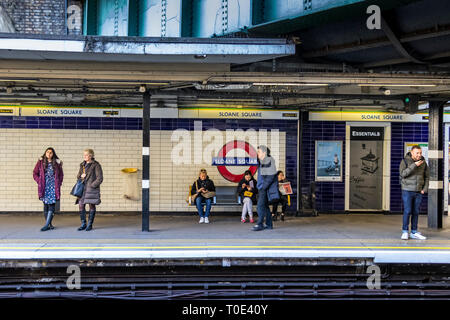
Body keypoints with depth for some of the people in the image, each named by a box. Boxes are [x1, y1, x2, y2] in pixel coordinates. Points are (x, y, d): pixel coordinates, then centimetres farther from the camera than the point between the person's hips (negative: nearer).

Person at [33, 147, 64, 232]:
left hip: (53, 187, -1)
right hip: (44, 188, 1)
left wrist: (58, 184, 3)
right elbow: (35, 173, 10)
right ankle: (49, 224, 14)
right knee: (46, 206, 4)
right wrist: (39, 182, -1)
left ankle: (46, 225, -7)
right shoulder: (41, 162, 6)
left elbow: (61, 175, 13)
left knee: (51, 206, -8)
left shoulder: (57, 163, 7)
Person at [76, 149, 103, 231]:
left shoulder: (96, 165, -6)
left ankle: (90, 224, 11)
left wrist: (92, 185, -15)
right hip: (83, 188, 6)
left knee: (91, 205, 1)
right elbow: (78, 176, 23)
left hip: (92, 188, -6)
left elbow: (100, 178, -9)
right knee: (81, 205, 1)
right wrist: (80, 176, -1)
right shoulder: (82, 165, 14)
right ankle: (83, 224, 13)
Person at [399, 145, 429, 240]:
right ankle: (405, 232, 3)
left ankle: (414, 232, 14)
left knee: (416, 212, 7)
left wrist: (425, 189, 1)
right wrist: (414, 165, -23)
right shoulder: (405, 161, -6)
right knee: (407, 211, -6)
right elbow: (403, 173, -18)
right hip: (407, 190, -4)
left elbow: (427, 176, 11)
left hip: (418, 191, 4)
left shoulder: (423, 162, 4)